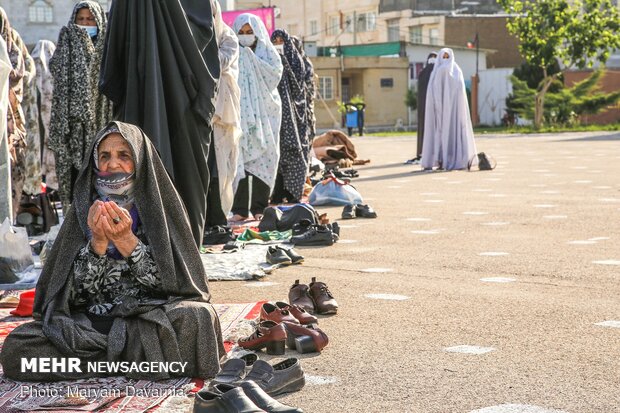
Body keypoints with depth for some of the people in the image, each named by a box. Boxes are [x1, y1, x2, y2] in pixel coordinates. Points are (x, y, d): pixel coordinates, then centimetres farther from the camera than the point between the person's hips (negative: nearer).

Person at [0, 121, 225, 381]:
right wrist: (97, 242, -17)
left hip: (153, 317, -2)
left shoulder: (160, 205, 2)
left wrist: (126, 240, -18)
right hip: (91, 319, 2)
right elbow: (78, 290, -1)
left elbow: (168, 280, -6)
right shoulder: (85, 208, 6)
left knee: (196, 317, -35)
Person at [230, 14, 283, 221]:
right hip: (240, 112, 0)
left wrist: (250, 57, -8)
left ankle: (259, 207, 3)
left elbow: (275, 74, -7)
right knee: (239, 158, -9)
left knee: (263, 158, -2)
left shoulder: (268, 52, 11)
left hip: (264, 112, 0)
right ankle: (240, 209, -8)